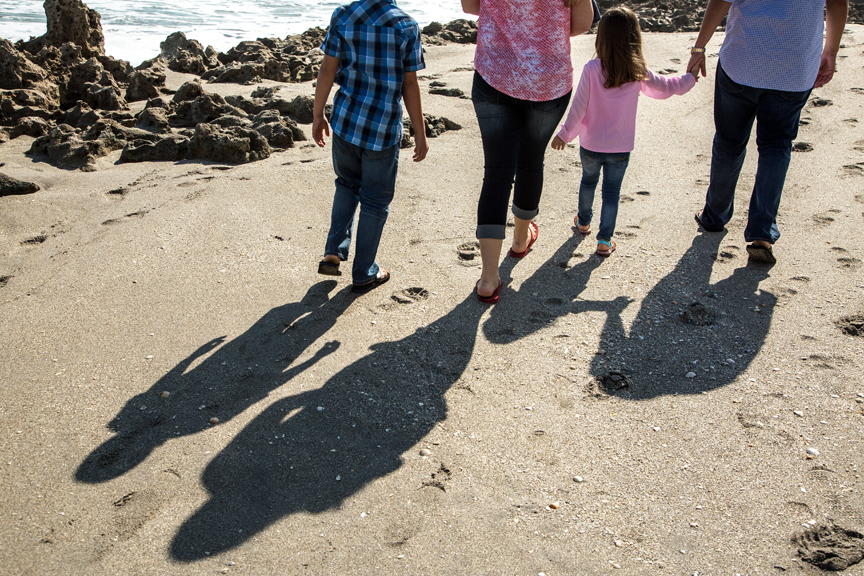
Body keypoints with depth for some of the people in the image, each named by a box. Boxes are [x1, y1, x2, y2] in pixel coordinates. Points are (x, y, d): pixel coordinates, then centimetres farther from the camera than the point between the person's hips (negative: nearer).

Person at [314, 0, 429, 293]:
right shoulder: (406, 26, -8)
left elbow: (327, 71, -1)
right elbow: (410, 84, -6)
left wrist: (318, 115, 10)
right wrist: (420, 133, 2)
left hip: (345, 122, 3)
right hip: (383, 129, -3)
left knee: (347, 185, 26)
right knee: (375, 200, 10)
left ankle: (334, 252, 16)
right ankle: (364, 274, 19)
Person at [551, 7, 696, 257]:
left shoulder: (592, 69, -18)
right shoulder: (639, 73, -12)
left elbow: (578, 106, -13)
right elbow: (666, 87, 3)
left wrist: (565, 134, -2)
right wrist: (691, 77, 22)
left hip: (590, 145, 0)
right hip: (621, 148, 0)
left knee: (589, 180, 24)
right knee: (612, 191, 10)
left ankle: (584, 221, 44)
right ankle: (605, 240, 9)